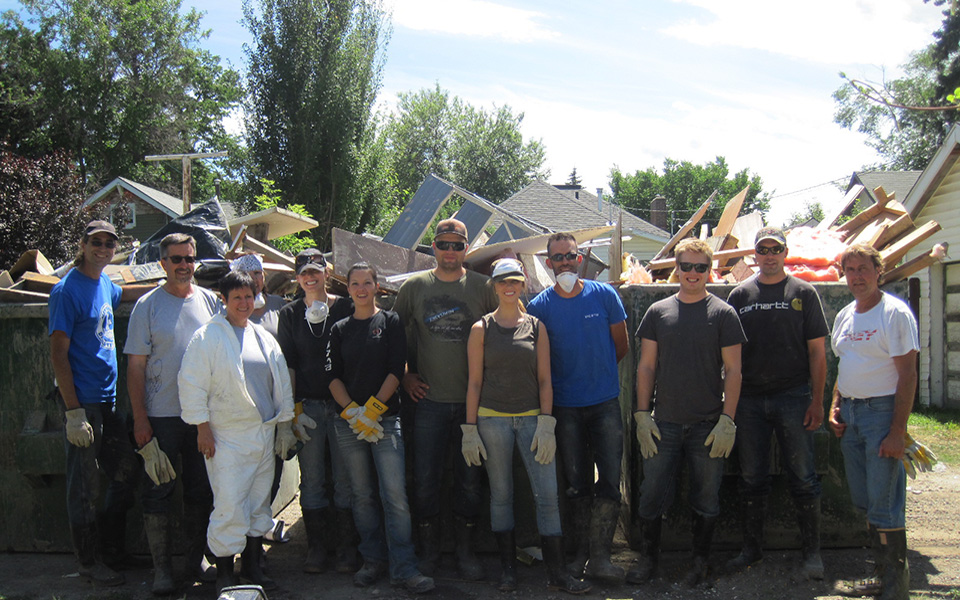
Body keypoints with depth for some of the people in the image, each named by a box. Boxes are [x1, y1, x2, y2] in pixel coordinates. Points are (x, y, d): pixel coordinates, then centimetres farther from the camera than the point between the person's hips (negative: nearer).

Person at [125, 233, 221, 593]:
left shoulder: (209, 301, 6)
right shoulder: (147, 306, -2)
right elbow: (136, 366, -3)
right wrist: (140, 419, -9)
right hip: (162, 415, -3)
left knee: (201, 490, 10)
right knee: (159, 490, 1)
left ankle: (197, 559, 23)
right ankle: (161, 567, 12)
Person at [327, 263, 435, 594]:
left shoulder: (391, 322, 6)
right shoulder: (340, 329, 13)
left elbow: (396, 370, -2)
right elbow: (333, 376, 7)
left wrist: (372, 409, -10)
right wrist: (352, 412, -8)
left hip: (385, 420, -3)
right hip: (349, 423, 3)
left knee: (395, 495, -10)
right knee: (363, 495, 7)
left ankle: (403, 568, -6)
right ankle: (373, 560, 18)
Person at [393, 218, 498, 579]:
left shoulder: (482, 287, 1)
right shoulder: (414, 287, 4)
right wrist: (404, 375, 7)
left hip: (472, 400, 0)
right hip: (429, 400, 0)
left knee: (469, 481, 7)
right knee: (425, 479, 4)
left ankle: (465, 551, 22)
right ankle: (428, 551, 19)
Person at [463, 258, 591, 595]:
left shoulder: (536, 326, 7)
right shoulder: (481, 329, 3)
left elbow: (544, 379, 5)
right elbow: (474, 381, 3)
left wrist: (546, 425, -4)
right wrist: (470, 430, -2)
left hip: (531, 417, 1)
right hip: (493, 418, -1)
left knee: (547, 494, -4)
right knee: (501, 495, 6)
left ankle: (556, 573, 5)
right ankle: (507, 569, 18)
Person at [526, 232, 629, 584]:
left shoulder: (604, 295, -1)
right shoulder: (539, 306, -2)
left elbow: (622, 346, 9)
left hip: (605, 403, 0)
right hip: (565, 407, 0)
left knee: (609, 481, -4)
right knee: (577, 485, 8)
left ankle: (600, 557, 4)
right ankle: (581, 553, 18)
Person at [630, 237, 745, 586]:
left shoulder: (722, 313, 0)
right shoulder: (658, 312, 6)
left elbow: (733, 370, -2)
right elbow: (647, 366, 8)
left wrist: (727, 420, -9)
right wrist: (642, 415, 1)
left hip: (708, 425, -2)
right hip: (664, 423, 2)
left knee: (706, 499, 8)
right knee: (652, 495, 5)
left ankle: (700, 562, 24)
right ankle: (649, 557, 22)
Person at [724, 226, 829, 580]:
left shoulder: (803, 293, 3)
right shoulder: (740, 295, 8)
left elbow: (817, 351, 1)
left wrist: (817, 401, -6)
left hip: (793, 398, -2)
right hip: (749, 400, 2)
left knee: (803, 478, 1)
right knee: (752, 478, 9)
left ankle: (812, 552, 13)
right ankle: (752, 548, 20)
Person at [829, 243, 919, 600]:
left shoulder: (895, 313, -10)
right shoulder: (845, 316, 13)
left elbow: (907, 374, -14)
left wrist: (897, 431, -19)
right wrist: (835, 407, 9)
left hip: (882, 410, -8)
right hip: (850, 413, 8)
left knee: (884, 504, -6)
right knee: (863, 501, 12)